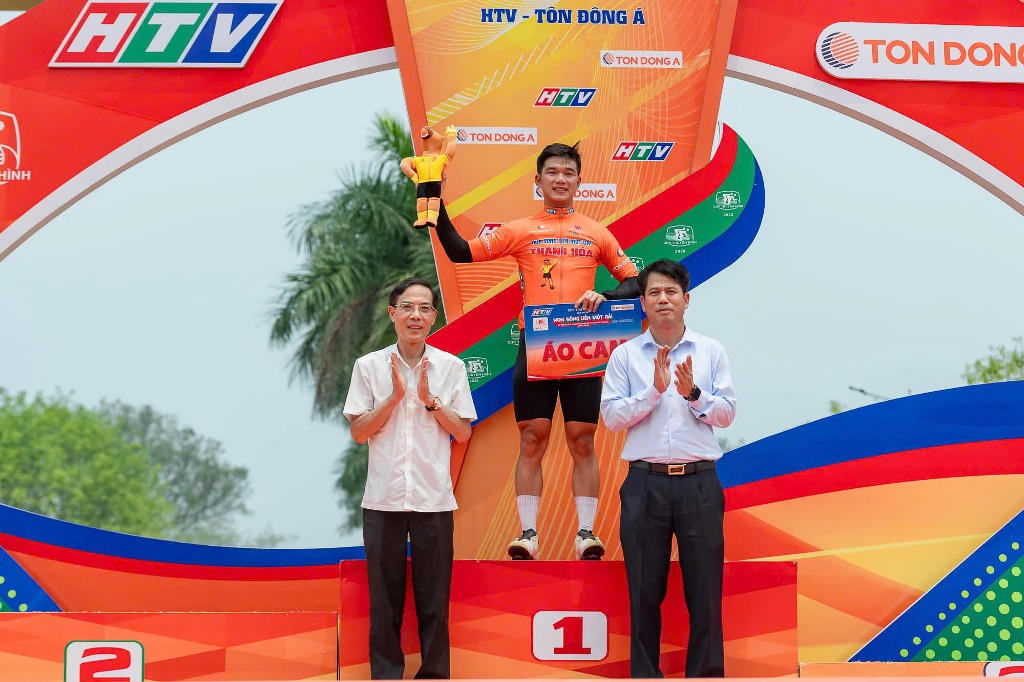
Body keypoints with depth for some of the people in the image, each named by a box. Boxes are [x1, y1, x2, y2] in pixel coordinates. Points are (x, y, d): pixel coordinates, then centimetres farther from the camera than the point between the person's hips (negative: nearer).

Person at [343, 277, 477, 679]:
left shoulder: (451, 367, 3)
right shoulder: (369, 366, 3)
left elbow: (463, 433, 4)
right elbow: (359, 432, 1)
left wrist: (429, 399, -9)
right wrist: (395, 396, -9)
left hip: (434, 500, 0)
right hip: (383, 499, 0)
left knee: (434, 599, 4)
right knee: (384, 599, 5)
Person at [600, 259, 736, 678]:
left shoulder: (711, 351, 7)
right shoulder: (625, 355, 5)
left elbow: (726, 413, 3)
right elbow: (611, 416, -3)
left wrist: (693, 394, -14)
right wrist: (654, 390, -13)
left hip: (699, 482, 0)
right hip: (645, 483, 0)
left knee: (705, 589, 3)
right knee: (644, 591, 5)